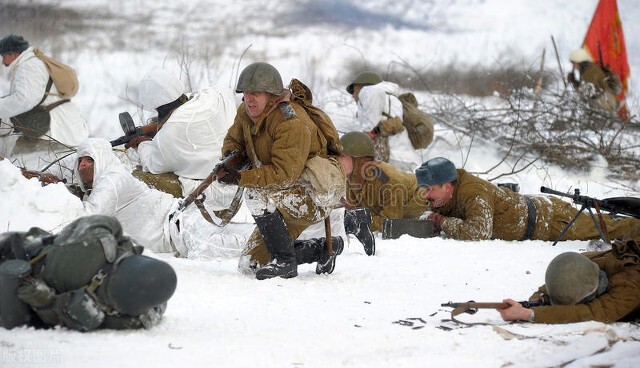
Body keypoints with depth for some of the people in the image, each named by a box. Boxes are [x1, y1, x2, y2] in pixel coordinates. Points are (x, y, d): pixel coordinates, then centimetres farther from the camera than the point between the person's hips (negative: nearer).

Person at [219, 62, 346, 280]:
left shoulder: (291, 123, -26)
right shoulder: (246, 113, 0)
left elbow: (284, 174, -32)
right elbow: (234, 138, 19)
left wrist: (240, 178, -33)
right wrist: (230, 154, -5)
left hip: (315, 196, -9)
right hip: (287, 200, 9)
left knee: (257, 195, -35)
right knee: (249, 265, 8)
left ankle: (285, 262, -20)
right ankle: (324, 248, 21)